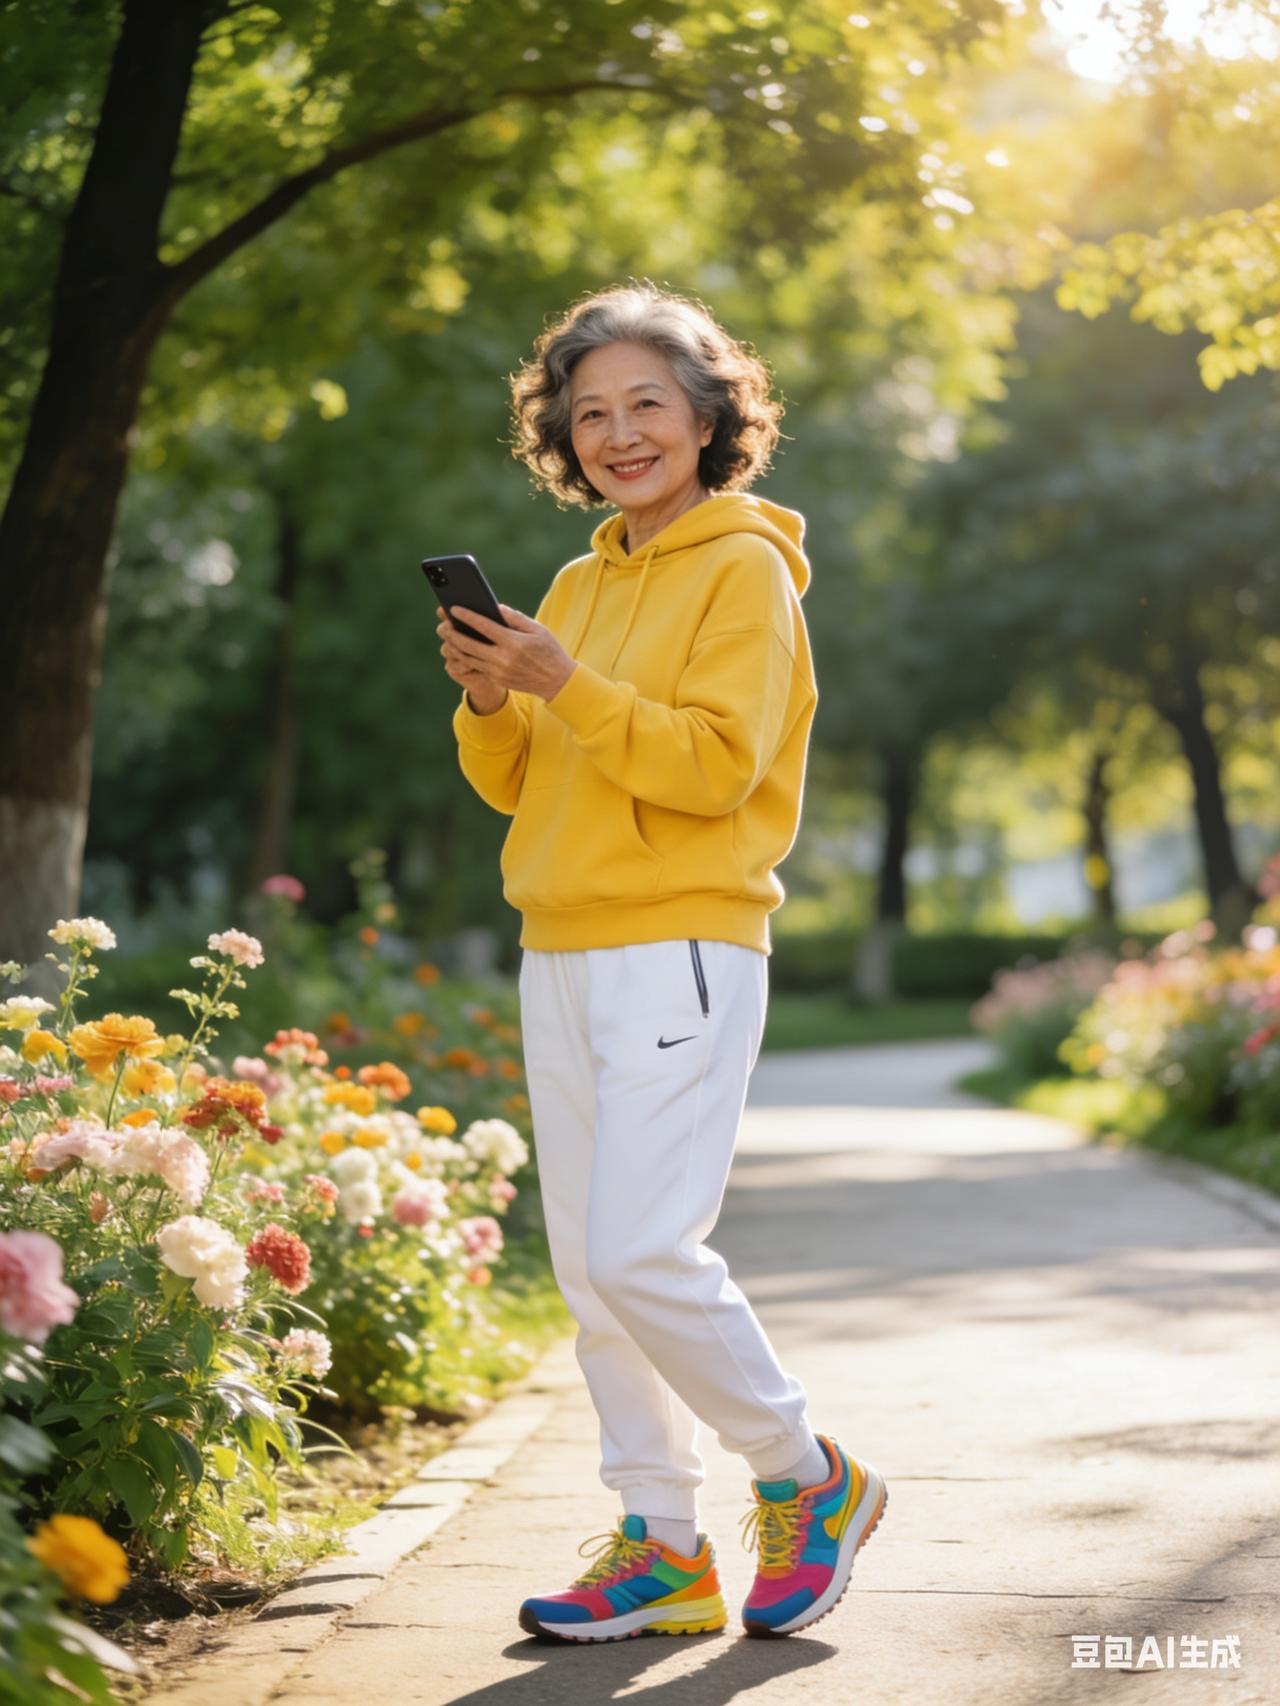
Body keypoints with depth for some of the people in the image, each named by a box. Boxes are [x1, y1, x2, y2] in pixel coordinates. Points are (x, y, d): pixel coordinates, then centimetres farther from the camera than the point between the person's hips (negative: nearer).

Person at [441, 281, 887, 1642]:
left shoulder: (743, 569, -4)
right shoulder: (579, 584, 18)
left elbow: (717, 764, -14)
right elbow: (518, 783, 17)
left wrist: (565, 685, -20)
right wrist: (491, 703, -3)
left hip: (682, 952, -8)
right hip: (560, 955, 8)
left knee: (644, 1252, -14)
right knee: (588, 1268, 6)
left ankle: (809, 1481, 7)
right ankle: (662, 1547, 15)